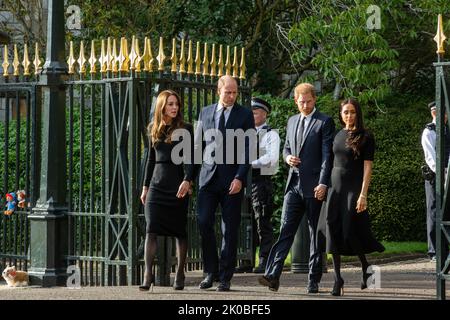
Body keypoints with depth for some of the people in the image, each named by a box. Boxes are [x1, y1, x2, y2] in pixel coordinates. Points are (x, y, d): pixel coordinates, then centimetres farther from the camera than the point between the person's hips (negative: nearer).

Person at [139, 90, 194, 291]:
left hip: (178, 185, -3)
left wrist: (187, 180, -24)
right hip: (157, 185, 3)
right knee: (151, 230, -9)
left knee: (179, 231, 3)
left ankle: (179, 275, 12)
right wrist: (145, 186, 16)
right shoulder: (153, 129, 12)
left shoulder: (185, 129, 0)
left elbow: (189, 158, -9)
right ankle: (148, 275, -13)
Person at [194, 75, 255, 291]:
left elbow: (248, 149, -2)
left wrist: (240, 178, -12)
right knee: (204, 224, -6)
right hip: (208, 177, 2)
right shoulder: (205, 113, 11)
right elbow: (198, 146, 13)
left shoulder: (244, 115, 2)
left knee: (230, 230, 1)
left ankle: (225, 277, 7)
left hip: (232, 180, -2)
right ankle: (211, 272, 10)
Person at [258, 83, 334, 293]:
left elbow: (327, 155, -9)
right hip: (294, 183, 5)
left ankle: (314, 280, 7)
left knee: (316, 234, 2)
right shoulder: (292, 121, 16)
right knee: (285, 230, -4)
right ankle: (272, 275, -12)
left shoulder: (325, 122, -3)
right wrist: (288, 157, 1)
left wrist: (323, 183, -17)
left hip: (314, 186, -5)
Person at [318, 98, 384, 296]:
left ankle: (366, 269, 17)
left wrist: (363, 194, -15)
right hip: (334, 188, 5)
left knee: (351, 231, -8)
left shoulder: (365, 137, -2)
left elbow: (368, 167, -7)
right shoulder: (337, 136, 13)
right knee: (333, 232, -3)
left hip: (354, 188, -5)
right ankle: (337, 279, 0)